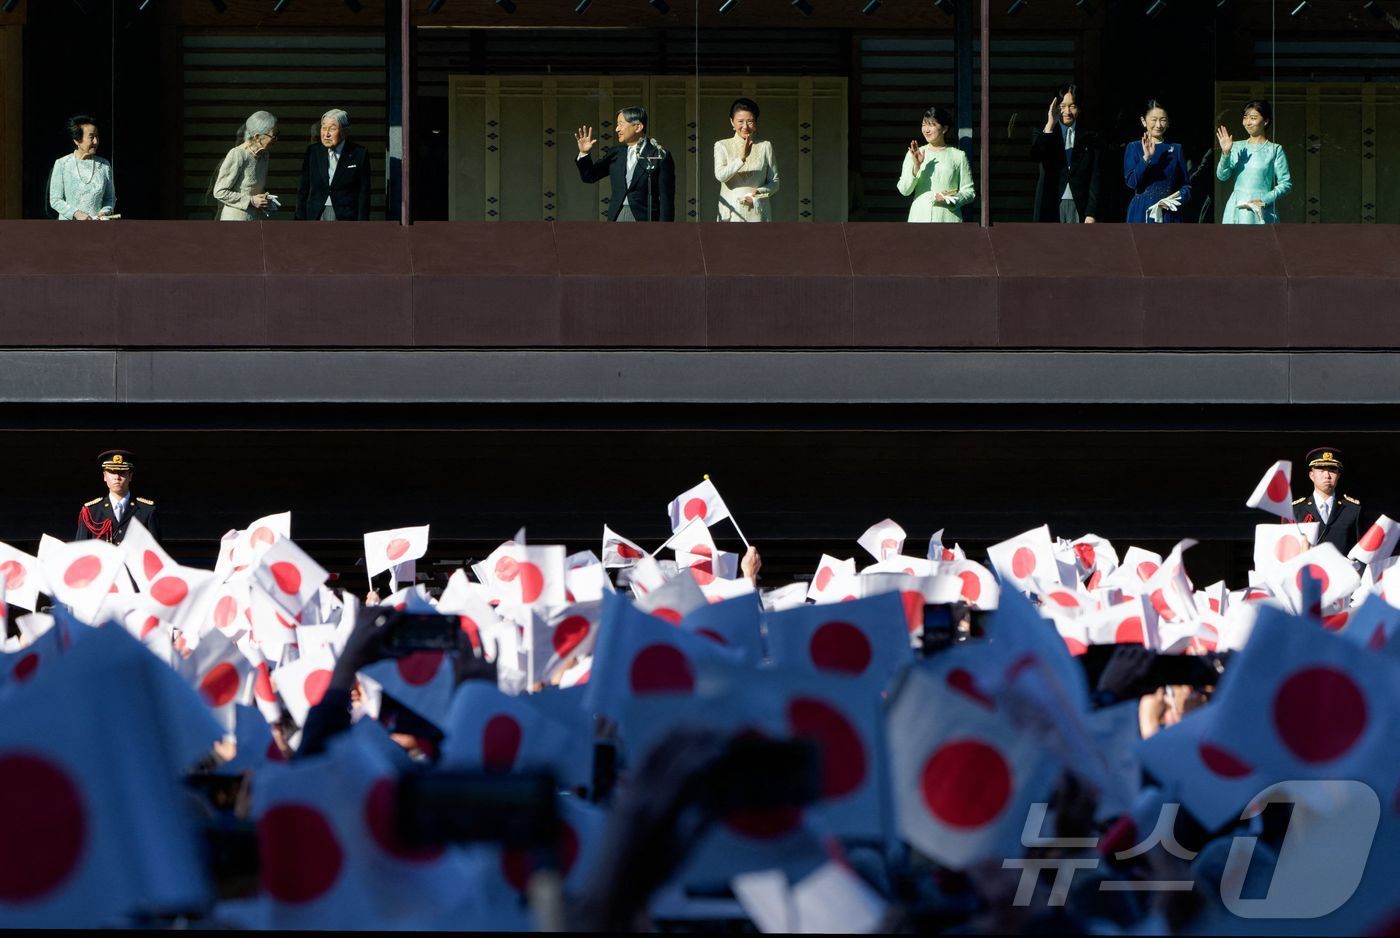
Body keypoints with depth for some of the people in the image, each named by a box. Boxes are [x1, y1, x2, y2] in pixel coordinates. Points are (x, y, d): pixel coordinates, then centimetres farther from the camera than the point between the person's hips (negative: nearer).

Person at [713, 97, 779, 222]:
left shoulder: (765, 147, 9)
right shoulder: (722, 146, 6)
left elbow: (774, 182, 10)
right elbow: (720, 175, -10)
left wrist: (759, 192, -11)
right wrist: (741, 158, -24)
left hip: (758, 215, 1)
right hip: (731, 214, -1)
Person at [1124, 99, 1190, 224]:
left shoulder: (1175, 149, 12)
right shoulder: (1134, 148, 6)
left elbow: (1186, 185, 11)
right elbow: (1131, 181, -6)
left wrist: (1179, 198, -9)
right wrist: (1146, 157, -16)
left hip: (1169, 215, 2)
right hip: (1143, 215, -2)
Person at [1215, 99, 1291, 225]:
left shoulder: (1274, 150, 1)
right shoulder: (1237, 147, 12)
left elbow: (1285, 184, 0)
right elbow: (1222, 176, 4)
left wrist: (1265, 200, -12)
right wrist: (1225, 153, -11)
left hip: (1260, 212, -4)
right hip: (1236, 211, 4)